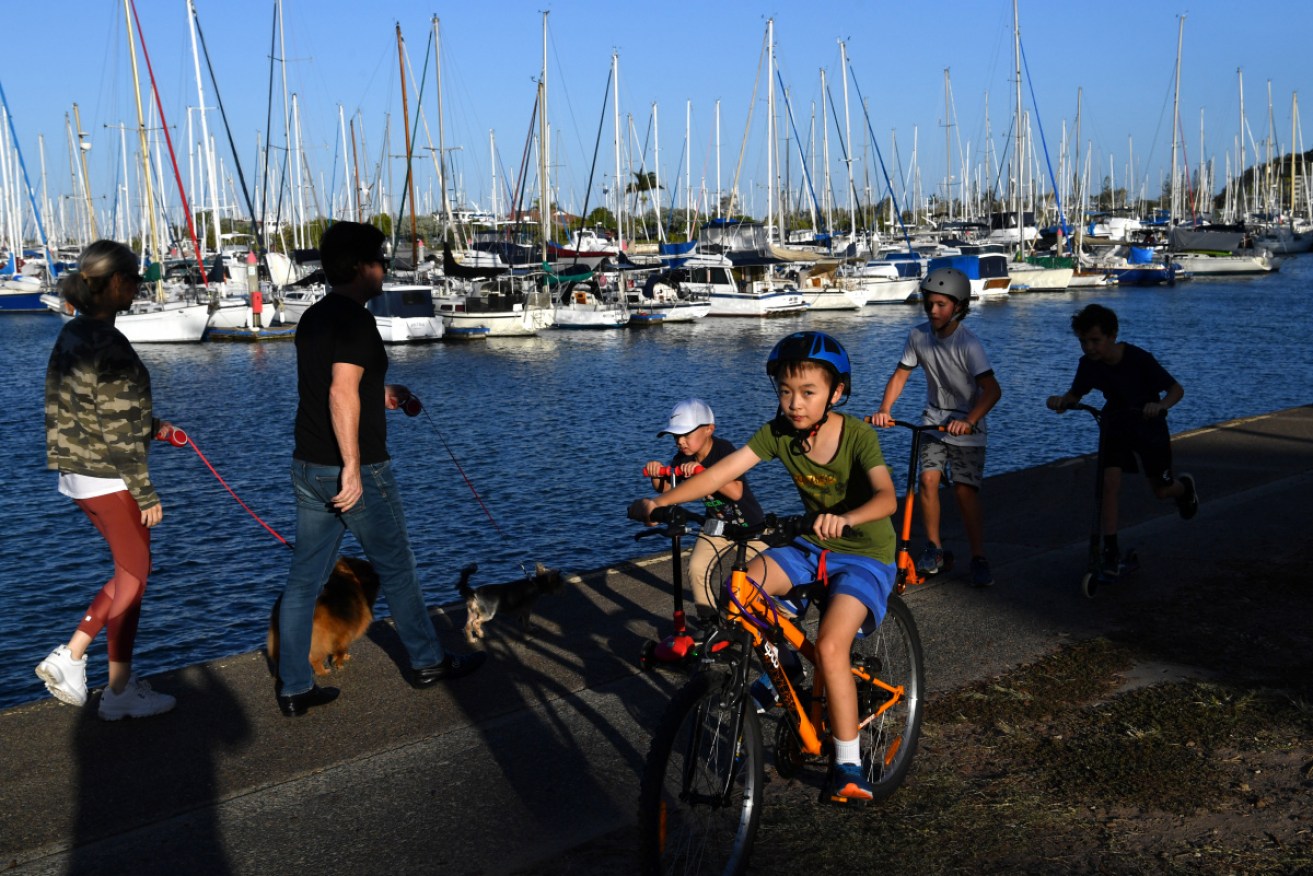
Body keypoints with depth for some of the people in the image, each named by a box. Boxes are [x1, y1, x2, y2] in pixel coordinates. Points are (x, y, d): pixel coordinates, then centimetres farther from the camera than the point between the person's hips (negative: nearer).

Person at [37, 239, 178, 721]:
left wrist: (152, 426, 16)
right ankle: (119, 694, 13)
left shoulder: (72, 334, 8)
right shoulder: (109, 345, -20)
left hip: (78, 475, 9)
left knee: (130, 573, 17)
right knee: (133, 577, 5)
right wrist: (146, 494, -14)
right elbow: (118, 432, -20)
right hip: (109, 478, -9)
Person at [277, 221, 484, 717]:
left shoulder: (313, 318, 11)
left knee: (304, 578, 9)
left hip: (308, 467, 8)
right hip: (355, 472, -8)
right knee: (397, 569, 9)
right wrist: (352, 467, -28)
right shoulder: (354, 319, -17)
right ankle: (428, 663, 24)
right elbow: (341, 392, -28)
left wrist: (379, 394, 28)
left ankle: (294, 688, 13)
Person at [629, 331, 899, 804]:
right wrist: (661, 500, -33)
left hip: (865, 554, -5)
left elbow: (887, 496, -35)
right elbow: (724, 470, -19)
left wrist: (844, 518, -57)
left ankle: (848, 765, -11)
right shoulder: (779, 432, -9)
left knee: (830, 645, -24)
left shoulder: (857, 435, -21)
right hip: (812, 547, 5)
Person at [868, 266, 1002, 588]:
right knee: (928, 480, -8)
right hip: (933, 418, 4)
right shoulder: (918, 335, -7)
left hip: (965, 424, -4)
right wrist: (884, 409, -15)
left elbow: (992, 389, -29)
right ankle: (933, 549, 9)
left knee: (965, 490, -10)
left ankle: (978, 559, 1)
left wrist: (969, 421, -41)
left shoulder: (968, 343, -21)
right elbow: (900, 374, 0)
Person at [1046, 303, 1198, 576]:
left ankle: (1184, 487, 50)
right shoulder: (1089, 364, -15)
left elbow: (1176, 389, -20)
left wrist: (1161, 405, -41)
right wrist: (1061, 401, -25)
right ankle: (1111, 551, -8)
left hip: (1149, 424, -2)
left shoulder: (1139, 359, -27)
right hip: (1115, 425, 2)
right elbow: (1075, 394, -1)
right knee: (1109, 483, -16)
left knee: (1161, 490, 12)